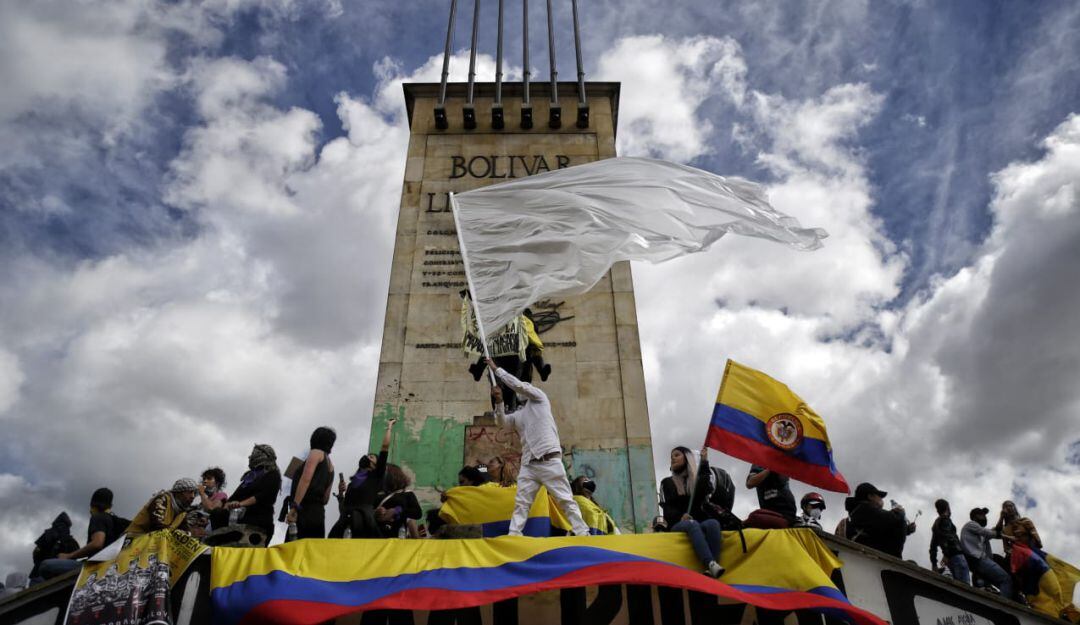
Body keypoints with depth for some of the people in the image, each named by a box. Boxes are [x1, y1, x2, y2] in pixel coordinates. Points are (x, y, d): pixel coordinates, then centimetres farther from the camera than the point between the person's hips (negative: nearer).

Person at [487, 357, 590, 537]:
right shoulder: (517, 415, 24)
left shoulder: (539, 398, 11)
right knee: (520, 504, 0)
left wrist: (496, 369, 7)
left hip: (549, 460, -6)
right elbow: (501, 421, 8)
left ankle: (583, 534, -6)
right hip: (528, 464, 6)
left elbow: (518, 384, 0)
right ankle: (512, 536, -1)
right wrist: (499, 401, -6)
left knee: (566, 500, -6)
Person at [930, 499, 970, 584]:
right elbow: (945, 536, -16)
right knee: (965, 583, -16)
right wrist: (946, 554, -22)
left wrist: (934, 563, 20)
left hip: (950, 558, 8)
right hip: (956, 554, -8)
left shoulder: (936, 524, 24)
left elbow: (933, 546, 22)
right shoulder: (945, 519, 0)